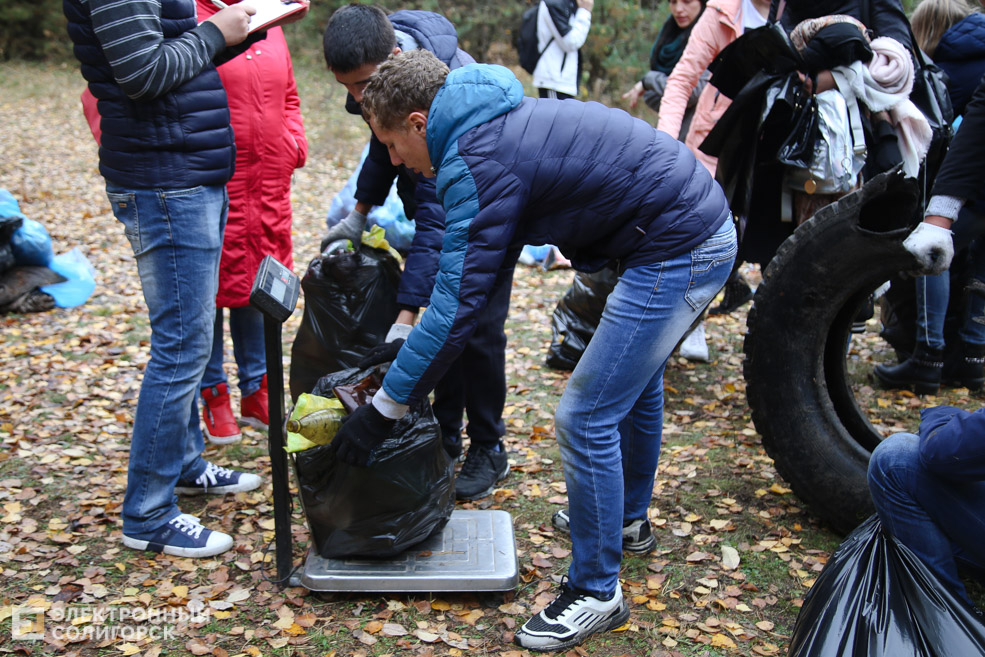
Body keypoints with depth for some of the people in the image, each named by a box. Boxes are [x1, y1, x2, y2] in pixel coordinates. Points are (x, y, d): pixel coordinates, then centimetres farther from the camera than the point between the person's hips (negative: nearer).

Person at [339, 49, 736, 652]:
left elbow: (459, 304, -21)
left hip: (678, 253, -11)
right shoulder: (499, 122, 12)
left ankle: (596, 592, 12)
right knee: (634, 377, 28)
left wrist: (385, 408, -13)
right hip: (707, 227, 11)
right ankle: (628, 516, 50)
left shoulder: (477, 162, -19)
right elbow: (485, 270, 18)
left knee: (586, 418, -5)